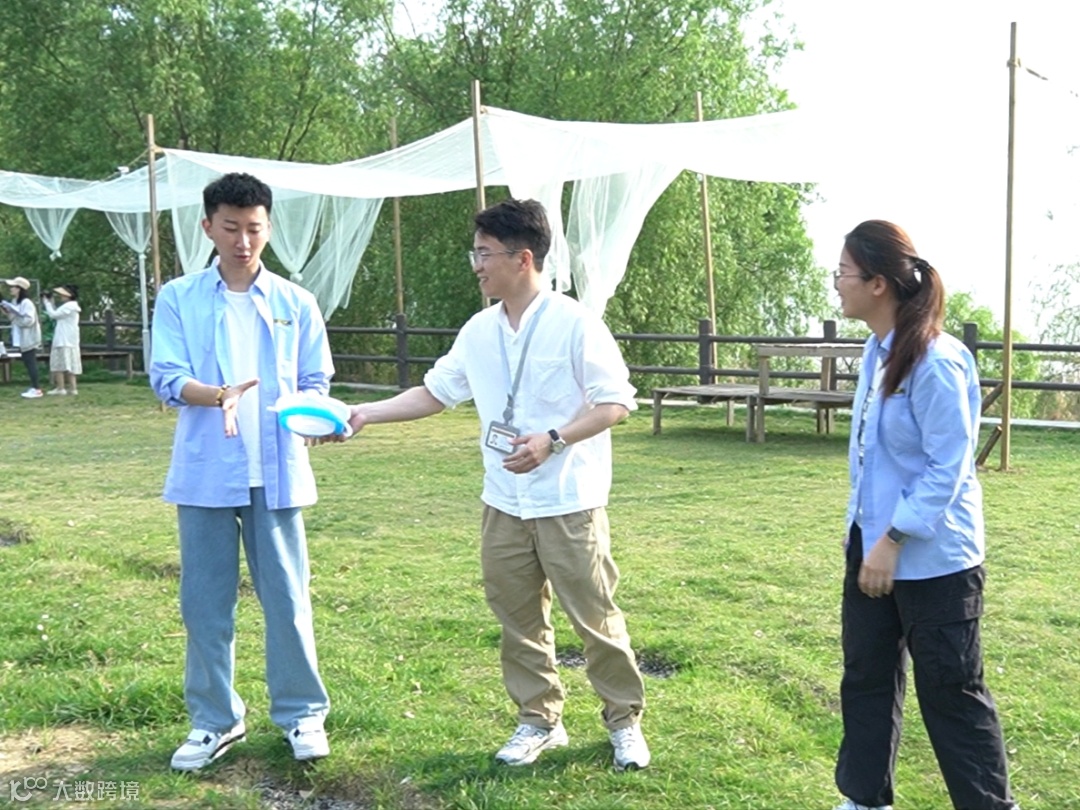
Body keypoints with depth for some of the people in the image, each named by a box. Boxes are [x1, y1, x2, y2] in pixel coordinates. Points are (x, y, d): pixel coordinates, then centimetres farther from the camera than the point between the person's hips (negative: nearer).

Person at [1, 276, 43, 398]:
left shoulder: (26, 303, -16)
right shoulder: (16, 302, 13)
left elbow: (28, 320, -23)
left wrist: (15, 312, -23)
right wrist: (7, 312, 4)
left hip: (29, 339, -9)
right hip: (21, 339, 9)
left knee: (31, 363, -7)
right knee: (28, 363, 11)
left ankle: (37, 389, -5)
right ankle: (34, 387, 15)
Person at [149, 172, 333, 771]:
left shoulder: (295, 303, 8)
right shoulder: (178, 299, 4)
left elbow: (316, 381, 9)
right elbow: (166, 378, -5)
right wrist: (219, 395, -24)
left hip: (277, 471, 0)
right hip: (205, 472, 0)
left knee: (286, 596, 4)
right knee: (204, 602, 6)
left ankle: (302, 713, 18)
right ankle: (214, 719, 21)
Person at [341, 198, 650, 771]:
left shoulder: (573, 324, -12)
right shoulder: (479, 332, 7)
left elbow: (616, 402, -12)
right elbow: (434, 392, 14)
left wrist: (552, 440, -23)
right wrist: (364, 415, 5)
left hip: (569, 503, -6)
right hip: (504, 504, 6)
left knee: (594, 617, 3)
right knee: (518, 618, 12)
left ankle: (625, 721, 20)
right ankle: (538, 720, 28)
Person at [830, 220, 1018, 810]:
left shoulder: (936, 362, -22)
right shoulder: (877, 350, 5)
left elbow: (948, 468, -21)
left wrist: (893, 541, -21)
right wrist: (869, 535, 16)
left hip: (933, 557, -9)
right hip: (871, 542, 9)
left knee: (950, 693, 5)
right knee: (866, 678, 17)